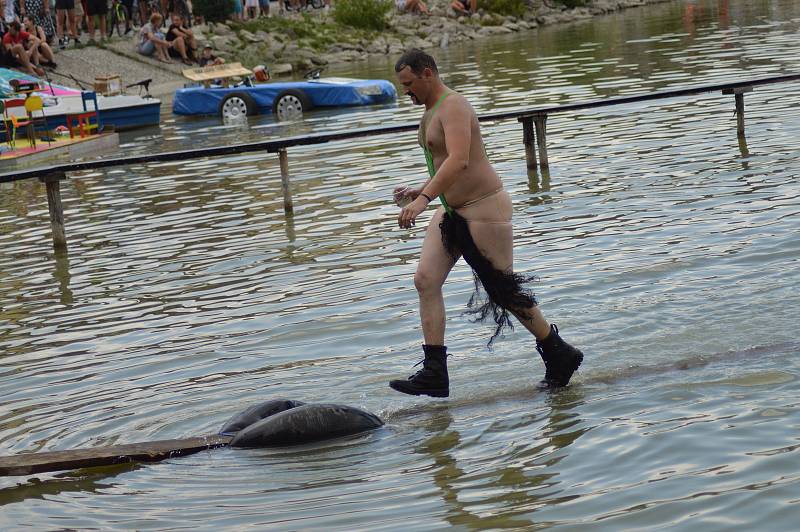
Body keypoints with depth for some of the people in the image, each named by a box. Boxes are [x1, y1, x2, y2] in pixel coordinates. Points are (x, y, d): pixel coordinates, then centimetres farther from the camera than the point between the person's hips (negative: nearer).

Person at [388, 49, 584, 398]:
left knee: (503, 291, -1)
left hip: (484, 209, -10)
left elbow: (459, 161, -34)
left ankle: (560, 356, 18)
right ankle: (434, 375, -7)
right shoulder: (432, 110, 14)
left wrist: (424, 198, -42)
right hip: (452, 211, 10)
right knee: (426, 280, -5)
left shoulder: (454, 107, -18)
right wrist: (421, 191, 16)